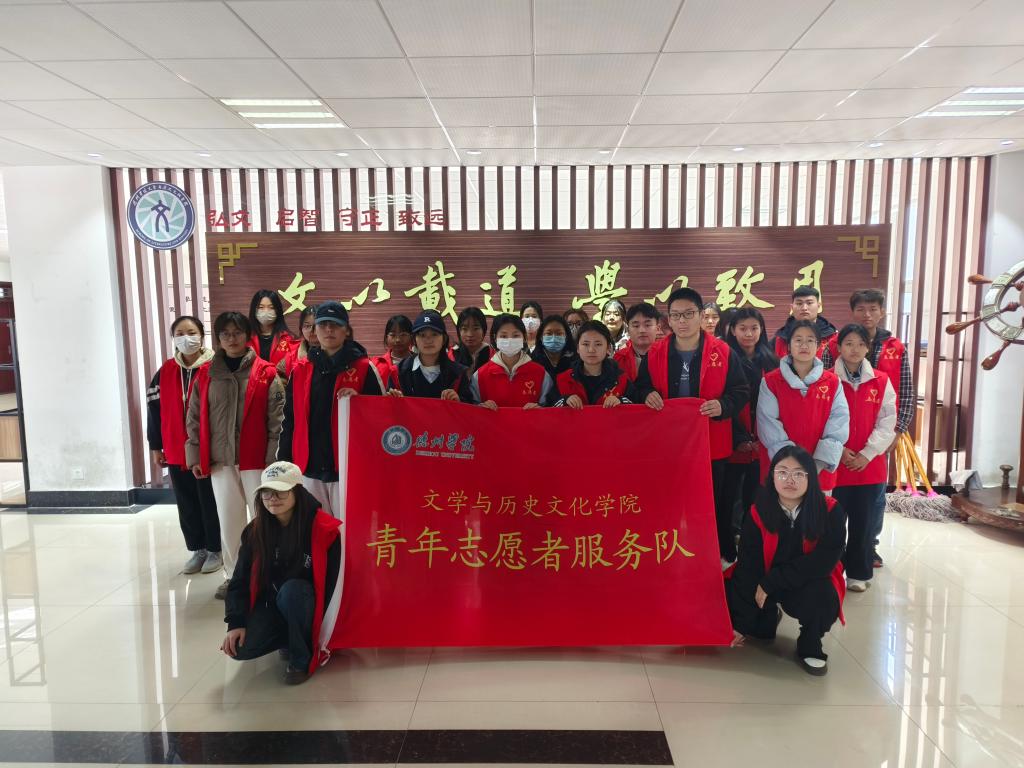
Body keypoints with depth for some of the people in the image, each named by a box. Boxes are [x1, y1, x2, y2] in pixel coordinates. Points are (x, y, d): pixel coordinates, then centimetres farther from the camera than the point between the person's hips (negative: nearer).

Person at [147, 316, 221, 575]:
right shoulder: (165, 371, 6)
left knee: (210, 503, 5)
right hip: (176, 452, 5)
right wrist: (155, 446, 9)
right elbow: (154, 408, 10)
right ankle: (197, 549, 26)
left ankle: (215, 550, 20)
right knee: (186, 504, 12)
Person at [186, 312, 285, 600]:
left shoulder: (266, 373, -3)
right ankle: (233, 575, 24)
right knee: (228, 520, 11)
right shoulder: (205, 374, 6)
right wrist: (195, 456, 4)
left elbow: (277, 418, -5)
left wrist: (274, 457, -9)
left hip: (256, 458, -3)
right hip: (220, 459, 3)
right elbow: (194, 418, 9)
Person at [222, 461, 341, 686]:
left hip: (308, 607, -4)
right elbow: (241, 580, 0)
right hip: (273, 606, 4)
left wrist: (319, 632, -17)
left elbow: (331, 585, -17)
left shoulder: (324, 529, -21)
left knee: (291, 589, -36)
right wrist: (236, 623, -12)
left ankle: (302, 658, -13)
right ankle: (288, 638, 10)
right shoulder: (255, 531, -5)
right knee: (240, 648, -21)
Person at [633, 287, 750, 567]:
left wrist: (723, 405, -21)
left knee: (714, 503, 11)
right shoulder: (655, 354, 1)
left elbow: (741, 392, -2)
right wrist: (647, 395, -13)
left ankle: (723, 555, 30)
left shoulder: (723, 352, -5)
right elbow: (640, 387, 9)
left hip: (711, 444, -2)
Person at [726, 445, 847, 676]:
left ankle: (809, 647, -1)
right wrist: (741, 624, -16)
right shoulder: (758, 513, -12)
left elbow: (824, 561, -24)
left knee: (822, 597, -35)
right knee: (731, 590, -19)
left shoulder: (831, 511, -16)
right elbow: (748, 566, -13)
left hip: (812, 583, -3)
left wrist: (770, 582, -24)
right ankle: (768, 616, 18)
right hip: (766, 584, 3)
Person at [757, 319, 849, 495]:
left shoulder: (832, 383, 5)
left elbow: (838, 426, -3)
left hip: (820, 474, 2)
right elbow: (769, 426, -8)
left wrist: (818, 465, -14)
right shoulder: (770, 381, -1)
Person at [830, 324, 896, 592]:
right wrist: (839, 450, -12)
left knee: (863, 521, 9)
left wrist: (867, 454, -8)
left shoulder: (881, 382, 4)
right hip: (834, 465, -2)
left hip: (870, 465, 2)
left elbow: (887, 423, 1)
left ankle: (859, 573, 23)